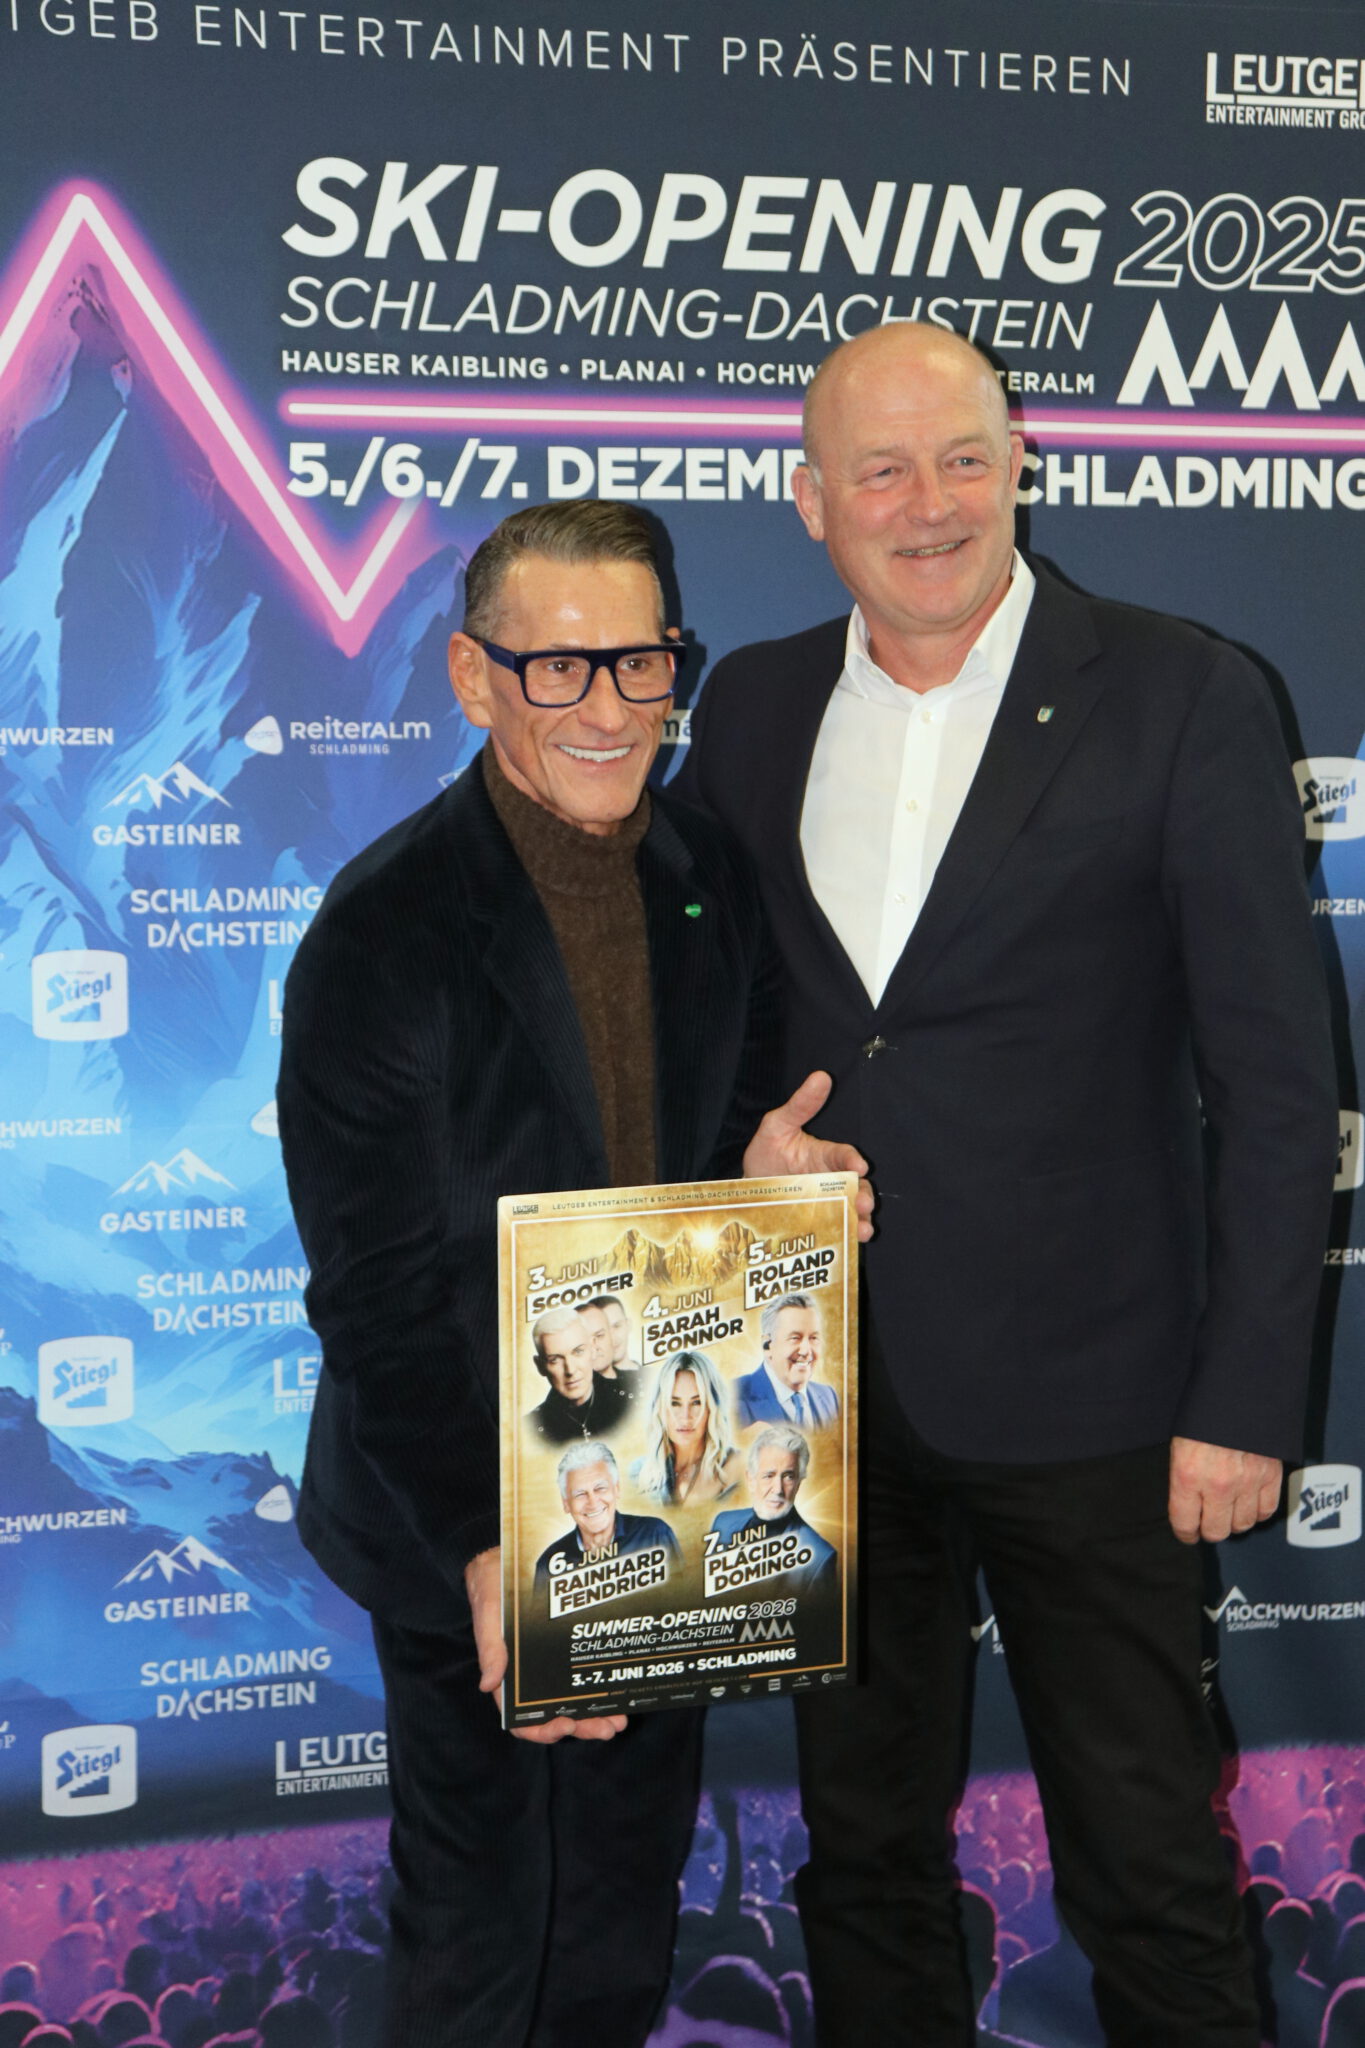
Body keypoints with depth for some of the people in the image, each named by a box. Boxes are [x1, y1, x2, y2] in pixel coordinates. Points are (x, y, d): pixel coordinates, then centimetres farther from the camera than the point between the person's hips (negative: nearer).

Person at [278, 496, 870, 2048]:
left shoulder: (711, 881, 1)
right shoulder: (384, 934, -18)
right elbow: (377, 1295, -19)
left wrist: (760, 1180, -12)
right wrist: (487, 1553, -28)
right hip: (469, 1526, -5)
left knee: (628, 1917, 23)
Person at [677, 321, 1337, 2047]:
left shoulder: (1181, 700, -8)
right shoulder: (750, 707, 5)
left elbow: (1277, 1082, -8)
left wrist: (1245, 1399, -11)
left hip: (1082, 1394, -4)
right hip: (822, 1388, 4)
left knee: (1149, 1873, 8)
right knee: (862, 1844, 19)